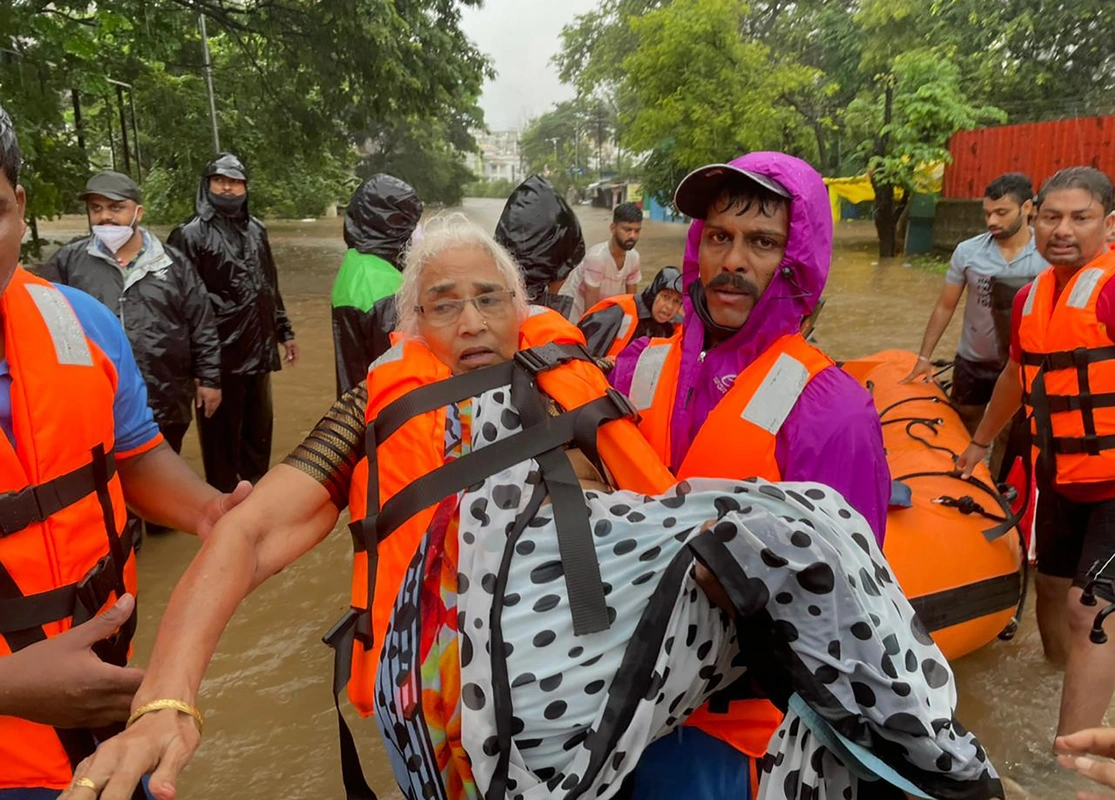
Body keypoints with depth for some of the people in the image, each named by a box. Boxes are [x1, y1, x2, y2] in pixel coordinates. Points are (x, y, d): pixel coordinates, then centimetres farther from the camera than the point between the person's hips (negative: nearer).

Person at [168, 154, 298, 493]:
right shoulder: (190, 234, -8)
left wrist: (284, 332, 20)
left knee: (259, 432, 18)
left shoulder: (256, 230, 13)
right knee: (222, 438, 5)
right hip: (220, 357, -6)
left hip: (258, 351, 7)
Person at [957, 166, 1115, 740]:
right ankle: (1060, 673, 46)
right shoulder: (1031, 298, 8)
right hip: (1061, 476, 8)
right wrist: (980, 443, 32)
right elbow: (1017, 375, 23)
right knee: (1051, 585, 20)